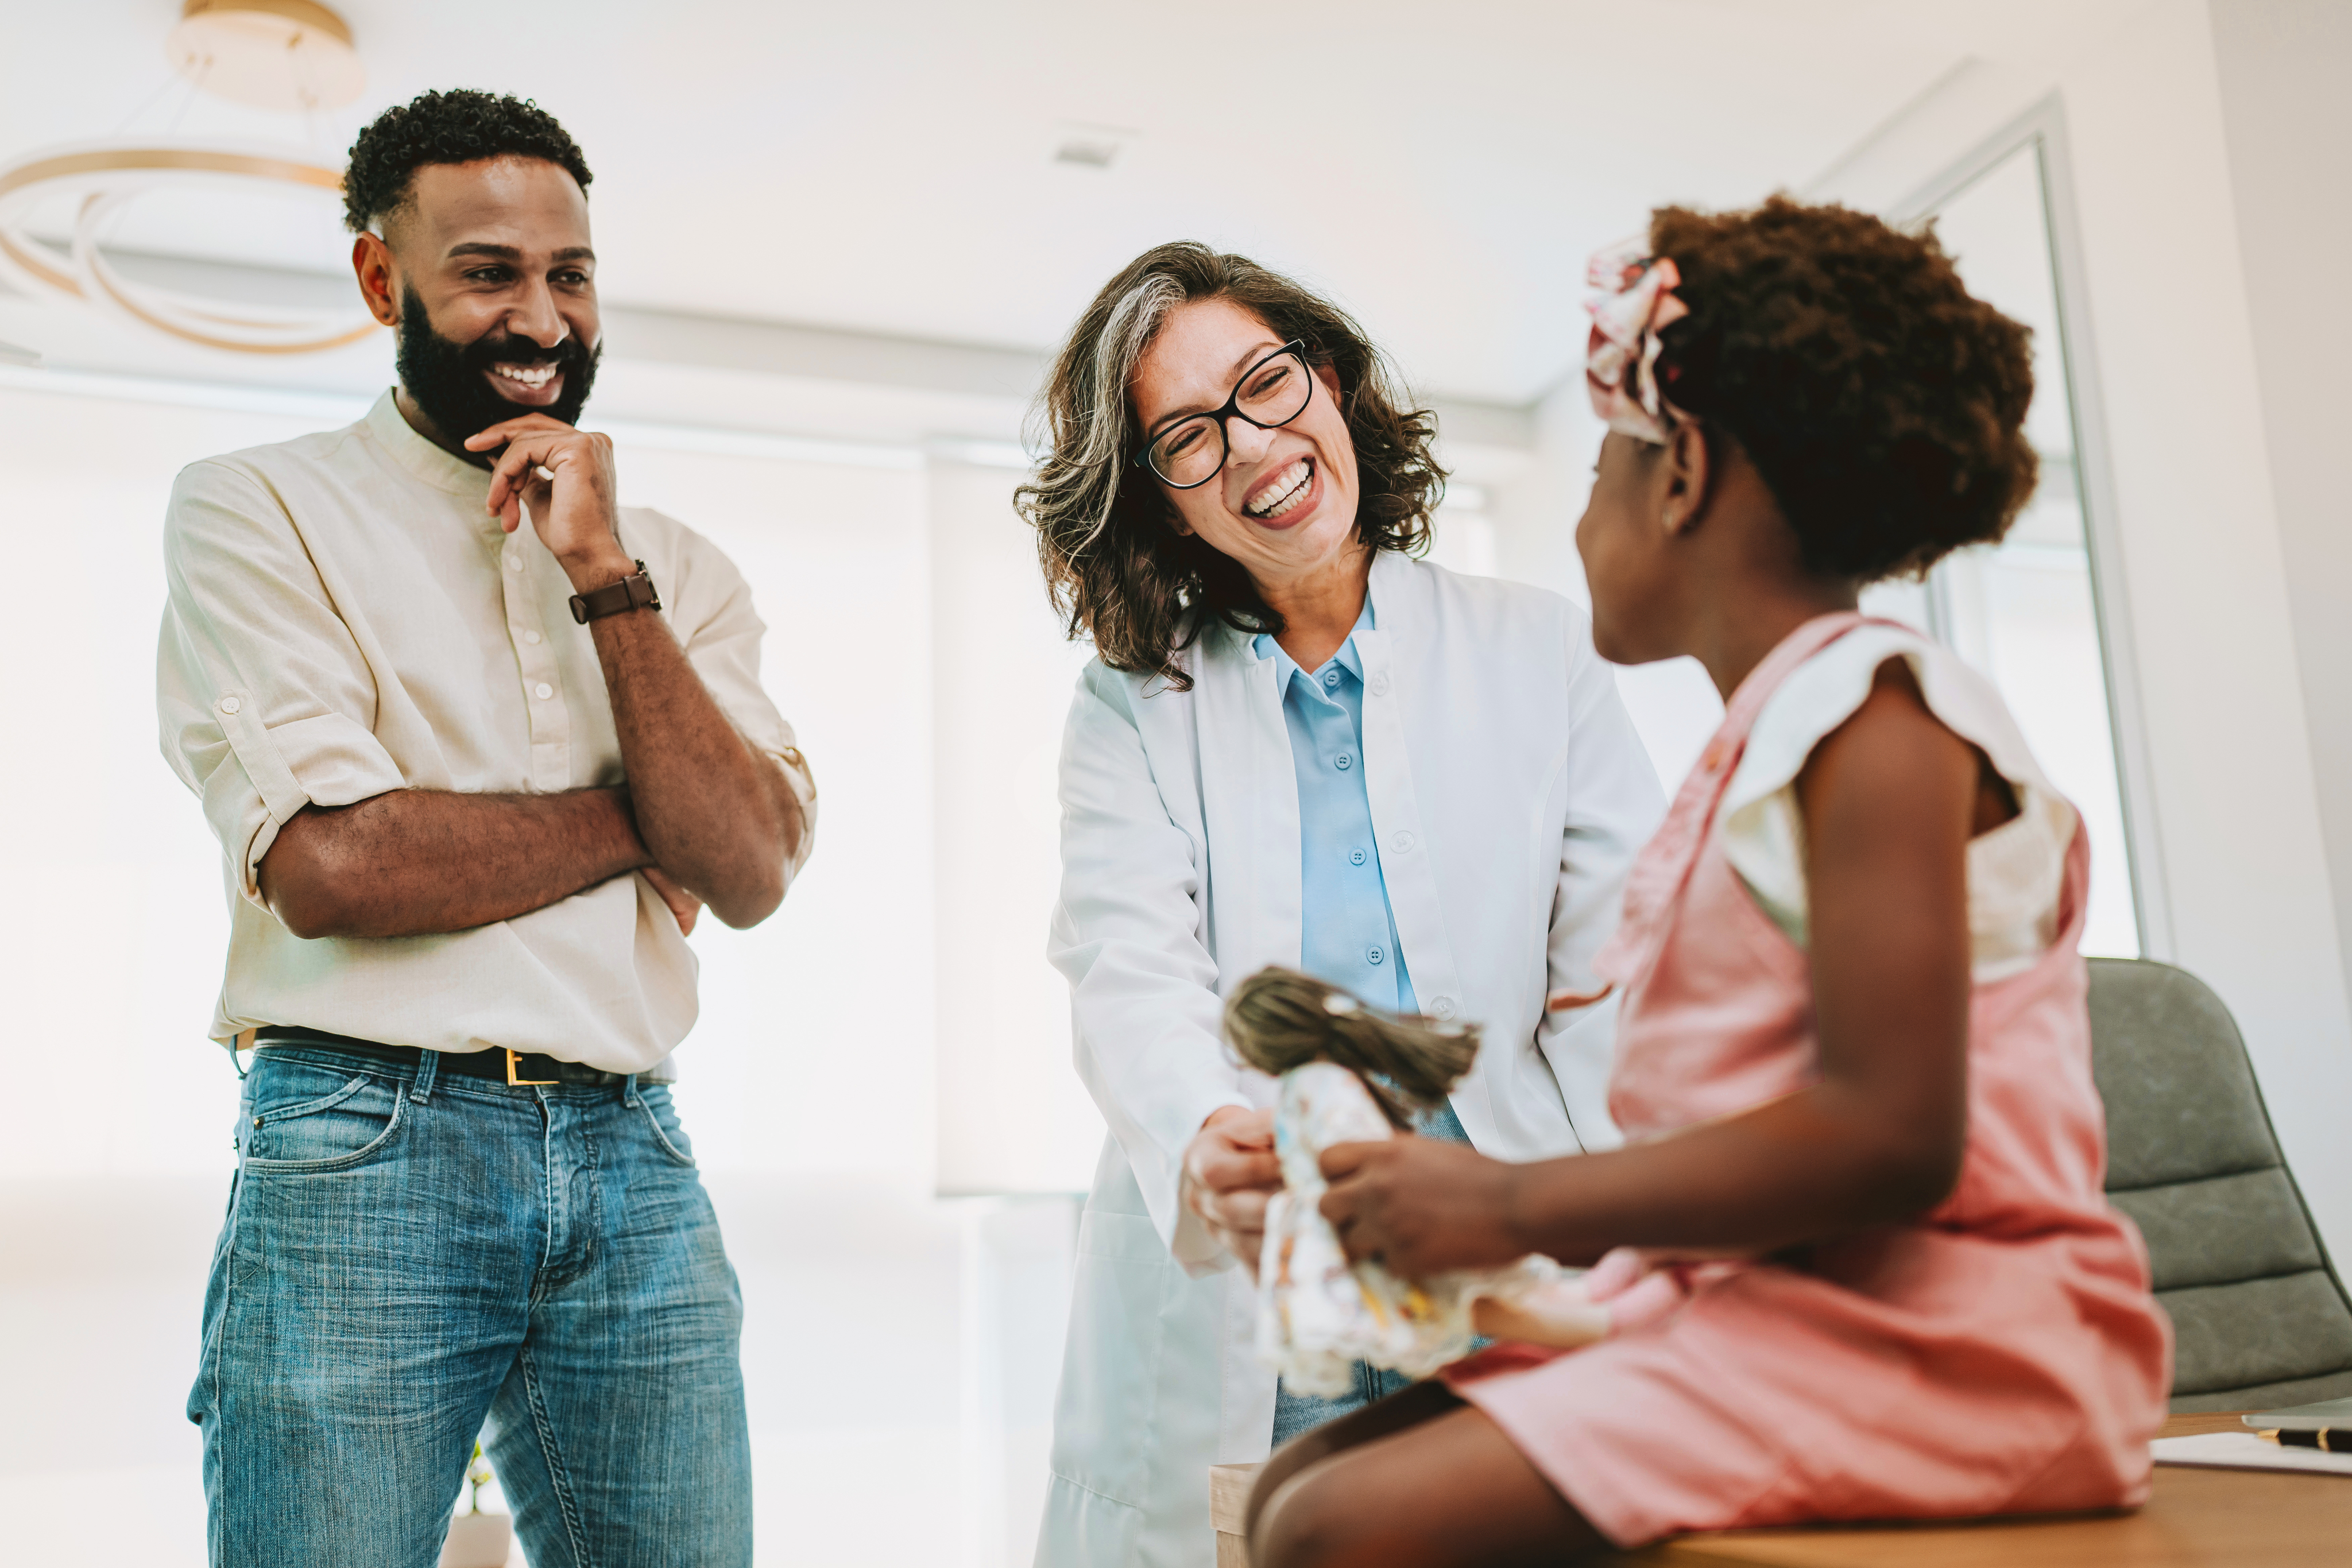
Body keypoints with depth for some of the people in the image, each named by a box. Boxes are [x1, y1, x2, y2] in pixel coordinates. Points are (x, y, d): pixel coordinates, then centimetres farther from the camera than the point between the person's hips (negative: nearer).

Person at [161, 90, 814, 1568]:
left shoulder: (681, 568, 13)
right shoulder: (259, 509, 2)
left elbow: (750, 873, -1)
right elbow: (328, 867, -12)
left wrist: (607, 580, -6)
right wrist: (635, 823, -1)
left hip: (637, 1167, 4)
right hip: (368, 1152, -3)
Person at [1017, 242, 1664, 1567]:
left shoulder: (1539, 650, 7)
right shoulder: (1130, 712, 7)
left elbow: (1627, 974, 0)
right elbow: (1133, 976, -9)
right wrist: (1210, 1147, -31)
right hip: (1232, 1329, 0)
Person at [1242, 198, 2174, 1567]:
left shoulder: (1874, 710, -10)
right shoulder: (1764, 747, 19)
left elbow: (1888, 1136, -22)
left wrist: (1514, 1207, -16)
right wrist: (1454, 1199, 5)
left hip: (1920, 1346, -9)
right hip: (1751, 1314, 9)